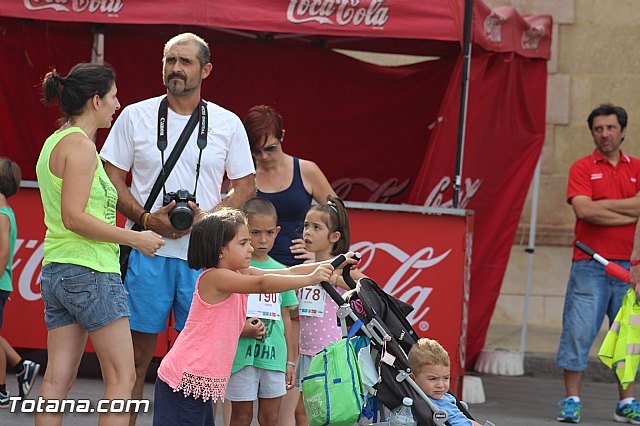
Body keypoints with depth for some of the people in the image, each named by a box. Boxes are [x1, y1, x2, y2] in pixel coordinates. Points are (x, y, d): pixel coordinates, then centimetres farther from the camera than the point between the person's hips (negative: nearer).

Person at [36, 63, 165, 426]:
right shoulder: (80, 145, -12)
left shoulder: (55, 143, 17)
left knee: (58, 378, 5)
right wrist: (135, 239, -14)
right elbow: (74, 217, -20)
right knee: (122, 376, -5)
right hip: (91, 273, -9)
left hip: (55, 271, 9)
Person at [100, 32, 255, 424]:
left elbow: (246, 187, 9)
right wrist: (146, 219, -10)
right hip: (147, 249, -1)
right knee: (135, 354, -2)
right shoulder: (135, 116, 6)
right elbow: (111, 178, 5)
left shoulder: (228, 124, 8)